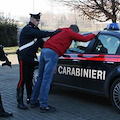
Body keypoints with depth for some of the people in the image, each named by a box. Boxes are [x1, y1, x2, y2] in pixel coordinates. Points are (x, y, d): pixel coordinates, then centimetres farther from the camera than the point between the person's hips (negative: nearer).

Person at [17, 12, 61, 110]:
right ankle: (20, 102, -6)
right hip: (24, 58, -9)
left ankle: (30, 98, 27)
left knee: (29, 80, 16)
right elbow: (39, 34, -27)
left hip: (31, 58, 9)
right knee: (23, 80, -9)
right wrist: (52, 33, -32)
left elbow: (41, 43, 17)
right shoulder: (27, 29, -11)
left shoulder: (35, 30, 18)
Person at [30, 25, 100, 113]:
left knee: (41, 79, 14)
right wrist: (94, 34, 26)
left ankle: (33, 101, 21)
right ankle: (44, 106, -6)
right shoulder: (70, 33, 6)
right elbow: (84, 39, 10)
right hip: (52, 53, -8)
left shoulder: (60, 30, 28)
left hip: (44, 50, 8)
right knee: (47, 80, -9)